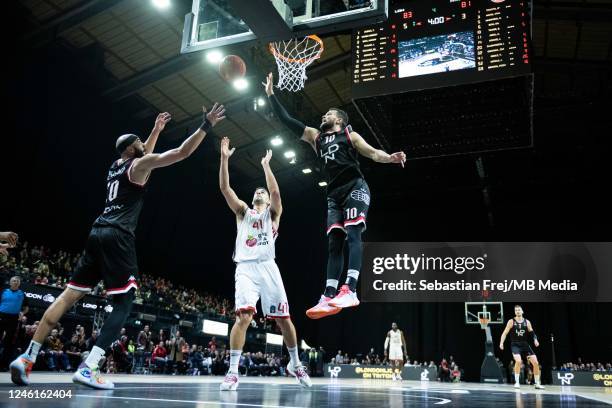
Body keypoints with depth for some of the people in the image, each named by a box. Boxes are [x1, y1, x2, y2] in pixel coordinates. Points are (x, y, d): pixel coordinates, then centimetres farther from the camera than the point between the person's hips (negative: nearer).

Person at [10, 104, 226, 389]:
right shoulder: (140, 164, 0)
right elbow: (183, 152, -7)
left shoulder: (117, 165, 23)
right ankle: (88, 368, -16)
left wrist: (157, 129, 51)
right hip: (117, 237, -8)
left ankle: (27, 357, 6)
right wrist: (206, 126, 0)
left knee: (69, 295, 9)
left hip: (97, 233, 8)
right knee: (124, 303, -5)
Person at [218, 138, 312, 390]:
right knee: (243, 316, -19)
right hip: (245, 269, 0)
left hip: (267, 268, 0)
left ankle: (295, 364, 23)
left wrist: (265, 166, -5)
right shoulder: (242, 212, 18)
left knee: (283, 318, 4)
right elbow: (224, 188, 5)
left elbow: (276, 192, -7)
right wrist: (224, 158, -4)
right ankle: (233, 372, -13)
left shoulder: (273, 213, 15)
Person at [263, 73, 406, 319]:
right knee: (334, 243, -4)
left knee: (353, 234, -19)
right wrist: (271, 95, 18)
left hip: (355, 187, -5)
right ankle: (329, 297, -9)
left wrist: (389, 158, -20)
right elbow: (287, 120, 20)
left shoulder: (350, 135, 11)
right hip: (334, 194, 5)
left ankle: (350, 290, -28)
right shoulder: (315, 136, 22)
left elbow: (373, 153, 1)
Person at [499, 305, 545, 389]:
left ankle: (537, 384, 15)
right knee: (518, 361, -26)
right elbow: (505, 333, -4)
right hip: (515, 345, -4)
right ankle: (517, 382, -11)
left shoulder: (527, 322, 4)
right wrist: (501, 343, -17)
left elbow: (532, 333, 3)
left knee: (535, 362, -1)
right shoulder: (511, 321, -3)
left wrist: (535, 340, -18)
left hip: (525, 344, 4)